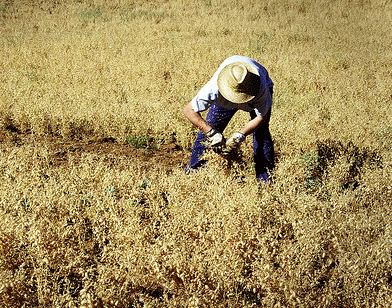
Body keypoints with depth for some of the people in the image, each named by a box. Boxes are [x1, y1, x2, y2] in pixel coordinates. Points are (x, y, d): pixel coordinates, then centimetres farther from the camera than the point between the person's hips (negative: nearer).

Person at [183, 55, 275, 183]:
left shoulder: (260, 88, -45)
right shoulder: (214, 87, -44)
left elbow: (261, 117, -29)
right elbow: (189, 110, -35)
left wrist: (240, 135, -42)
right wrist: (211, 132, -44)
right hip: (224, 99, 1)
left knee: (262, 134, -18)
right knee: (207, 133, -4)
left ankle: (266, 181, -6)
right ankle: (192, 174, 13)